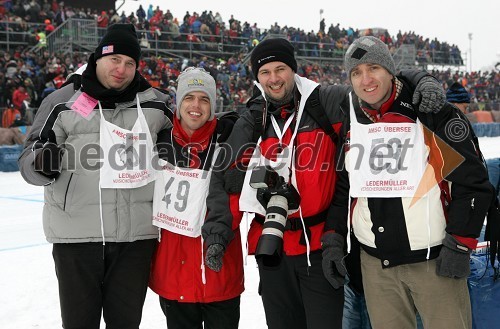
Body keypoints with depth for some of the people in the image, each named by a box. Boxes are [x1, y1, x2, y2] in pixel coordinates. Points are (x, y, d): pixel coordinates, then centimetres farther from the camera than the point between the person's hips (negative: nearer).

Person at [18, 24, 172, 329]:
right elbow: (30, 158, 2)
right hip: (76, 232, -1)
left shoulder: (155, 104, 8)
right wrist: (42, 163, -19)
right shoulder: (63, 103, 1)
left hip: (137, 235, 2)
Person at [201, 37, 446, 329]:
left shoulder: (329, 104, -5)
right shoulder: (251, 123, 6)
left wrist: (424, 84, -21)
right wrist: (217, 231, 1)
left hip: (322, 245, -3)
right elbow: (225, 179, 8)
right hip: (272, 247, 4)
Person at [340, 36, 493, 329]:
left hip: (434, 259, -4)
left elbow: (472, 180, -9)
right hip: (375, 263, 4)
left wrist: (459, 245, -11)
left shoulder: (434, 115, -9)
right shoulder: (349, 123, 6)